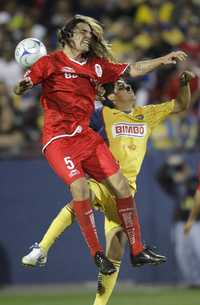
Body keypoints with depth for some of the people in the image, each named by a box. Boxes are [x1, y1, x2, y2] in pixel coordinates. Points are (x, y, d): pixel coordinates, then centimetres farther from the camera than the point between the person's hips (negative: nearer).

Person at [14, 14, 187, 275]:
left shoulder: (96, 66, 15)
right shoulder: (53, 62, -2)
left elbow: (132, 70, 23)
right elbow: (19, 88, -8)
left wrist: (163, 60, 13)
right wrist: (22, 85, -32)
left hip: (86, 136, 6)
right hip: (58, 138, -6)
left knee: (122, 186, 0)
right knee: (80, 187, -25)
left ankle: (136, 251, 9)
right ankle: (97, 255, -16)